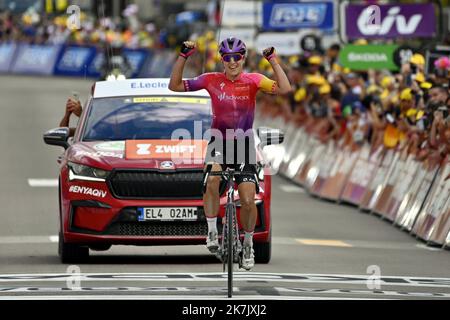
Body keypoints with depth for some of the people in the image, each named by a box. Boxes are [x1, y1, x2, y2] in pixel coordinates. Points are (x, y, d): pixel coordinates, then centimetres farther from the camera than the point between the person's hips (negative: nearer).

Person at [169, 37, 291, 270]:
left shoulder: (253, 81, -7)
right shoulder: (212, 80, -6)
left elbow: (284, 89, -21)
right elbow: (175, 86, -6)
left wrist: (273, 61, -27)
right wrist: (183, 57, -16)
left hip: (244, 144, 0)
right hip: (219, 143, 0)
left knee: (248, 200, -7)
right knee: (211, 179, -32)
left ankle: (248, 244, 19)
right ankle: (212, 233, -18)